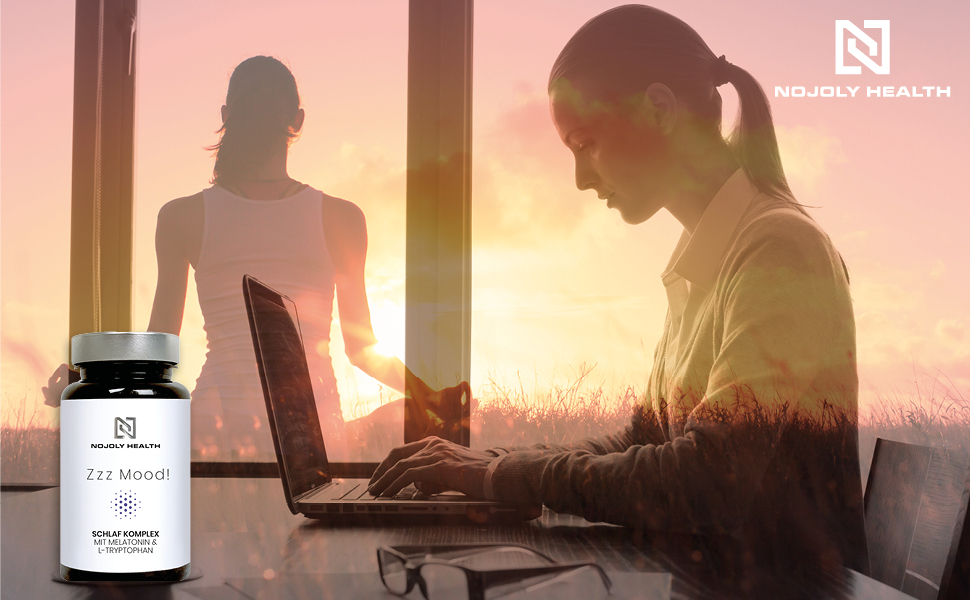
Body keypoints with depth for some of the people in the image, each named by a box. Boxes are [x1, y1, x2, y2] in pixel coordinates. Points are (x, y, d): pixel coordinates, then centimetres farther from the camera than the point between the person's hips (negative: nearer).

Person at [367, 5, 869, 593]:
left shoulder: (780, 251, -17)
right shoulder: (699, 267, 11)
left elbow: (707, 483, -24)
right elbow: (645, 440, 12)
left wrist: (503, 474, -17)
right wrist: (487, 462, 0)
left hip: (788, 585, -7)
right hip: (713, 575, 7)